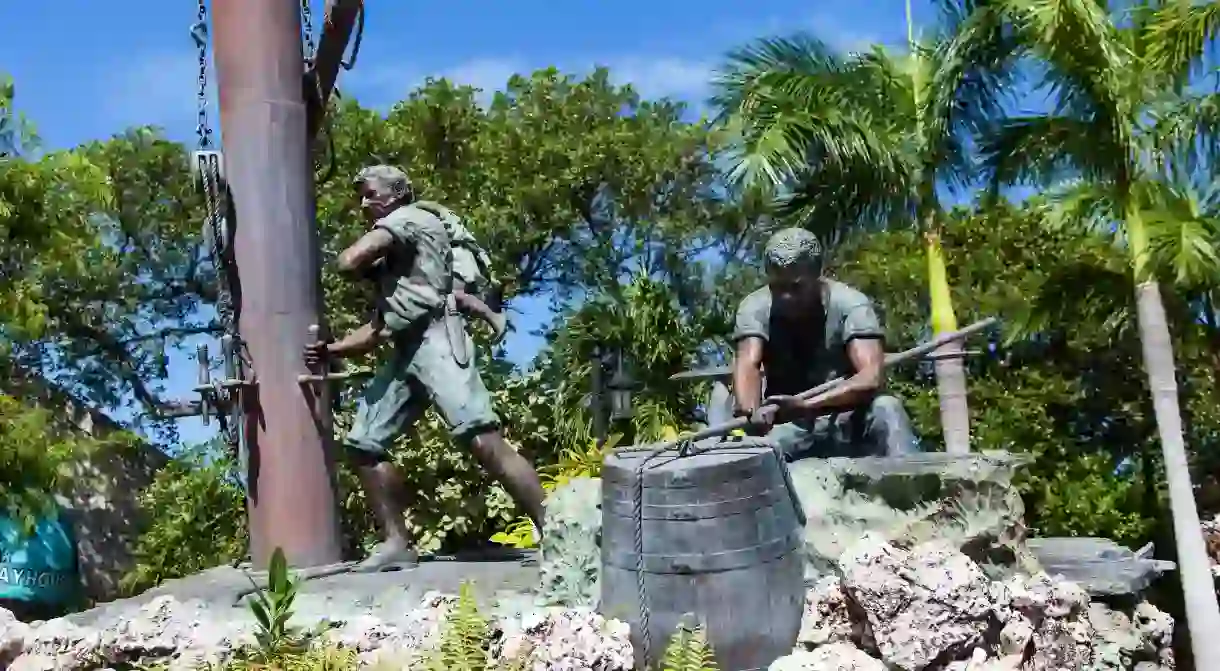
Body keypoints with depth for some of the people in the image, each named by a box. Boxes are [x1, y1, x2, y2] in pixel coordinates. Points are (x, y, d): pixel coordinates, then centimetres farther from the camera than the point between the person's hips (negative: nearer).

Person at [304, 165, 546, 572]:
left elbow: (349, 262, -8)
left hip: (434, 340, -10)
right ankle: (397, 543, 8)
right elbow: (379, 328, 28)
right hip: (404, 352, 10)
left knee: (484, 442, -20)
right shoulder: (389, 261, 33)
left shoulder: (408, 218, 7)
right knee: (362, 444, 7)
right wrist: (328, 351, 16)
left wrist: (367, 267, 16)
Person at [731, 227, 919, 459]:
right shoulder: (755, 308, -9)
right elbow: (748, 365, -26)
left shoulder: (849, 304, -16)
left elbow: (873, 378, -30)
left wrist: (807, 405, -46)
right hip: (788, 429, 1)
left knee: (886, 409, -33)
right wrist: (751, 413, -50)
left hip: (848, 425, -1)